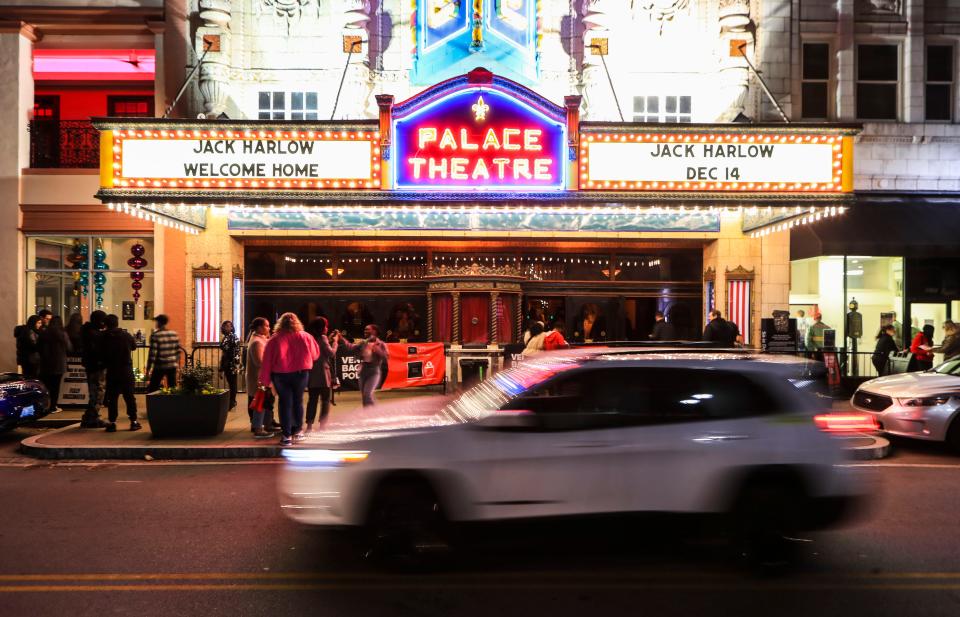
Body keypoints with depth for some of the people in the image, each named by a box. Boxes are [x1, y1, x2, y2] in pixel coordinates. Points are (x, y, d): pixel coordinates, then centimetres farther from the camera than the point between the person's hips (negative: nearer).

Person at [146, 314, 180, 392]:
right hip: (172, 366, 4)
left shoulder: (155, 335, -10)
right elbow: (178, 351, 8)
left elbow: (152, 353, -12)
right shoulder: (174, 334, 4)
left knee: (152, 389, 4)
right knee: (173, 388, 10)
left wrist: (148, 368, -6)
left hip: (160, 366, -4)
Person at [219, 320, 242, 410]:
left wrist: (236, 365, -22)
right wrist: (222, 365, 17)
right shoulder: (225, 337, 13)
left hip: (232, 364, -8)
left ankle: (232, 401, 1)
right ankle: (232, 401, 21)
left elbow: (237, 352, -16)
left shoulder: (234, 337, -10)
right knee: (230, 383, 13)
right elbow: (223, 352, 18)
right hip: (226, 364, 8)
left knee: (232, 383, -3)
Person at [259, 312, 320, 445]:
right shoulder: (305, 337, 2)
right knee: (298, 401, 17)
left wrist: (267, 380, 3)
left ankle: (286, 435, 4)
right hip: (300, 373, 1)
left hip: (280, 374, -1)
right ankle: (297, 431, 26)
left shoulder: (274, 340, -1)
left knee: (285, 403, 5)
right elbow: (315, 354, 11)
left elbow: (267, 361, -2)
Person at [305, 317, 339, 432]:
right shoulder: (322, 338, -12)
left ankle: (309, 425, 8)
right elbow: (331, 353, -15)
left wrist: (329, 339, 17)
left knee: (312, 399, 10)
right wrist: (334, 341, -2)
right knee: (325, 400, 4)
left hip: (311, 374, 7)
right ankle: (322, 424, 1)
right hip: (322, 373, -7)